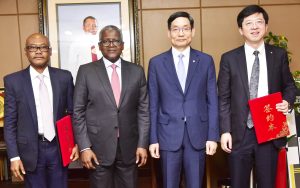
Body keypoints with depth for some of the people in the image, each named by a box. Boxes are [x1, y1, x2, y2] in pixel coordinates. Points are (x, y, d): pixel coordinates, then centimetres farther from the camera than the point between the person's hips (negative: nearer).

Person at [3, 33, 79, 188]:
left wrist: (76, 143, 2)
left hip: (59, 147, 1)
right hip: (31, 150, -1)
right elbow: (10, 122, -3)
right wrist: (14, 156, -7)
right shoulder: (13, 81, -3)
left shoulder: (64, 77, 1)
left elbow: (73, 112, 7)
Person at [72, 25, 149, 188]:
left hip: (129, 147, 2)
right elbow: (78, 112, -2)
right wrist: (84, 147, -8)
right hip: (99, 147, -2)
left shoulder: (136, 71, 5)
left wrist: (142, 144, -1)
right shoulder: (86, 71, 0)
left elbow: (143, 110, 5)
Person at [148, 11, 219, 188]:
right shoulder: (156, 63, 2)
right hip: (168, 135, 0)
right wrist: (153, 139, -1)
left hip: (197, 134, 0)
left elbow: (212, 102, 3)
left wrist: (213, 136, -2)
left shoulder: (206, 61, 3)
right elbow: (153, 105, 2)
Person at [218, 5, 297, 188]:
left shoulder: (279, 55, 5)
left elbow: (289, 86, 14)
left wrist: (288, 101, -9)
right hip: (240, 133, -1)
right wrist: (225, 131, -6)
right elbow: (223, 98, 0)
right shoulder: (229, 58, 0)